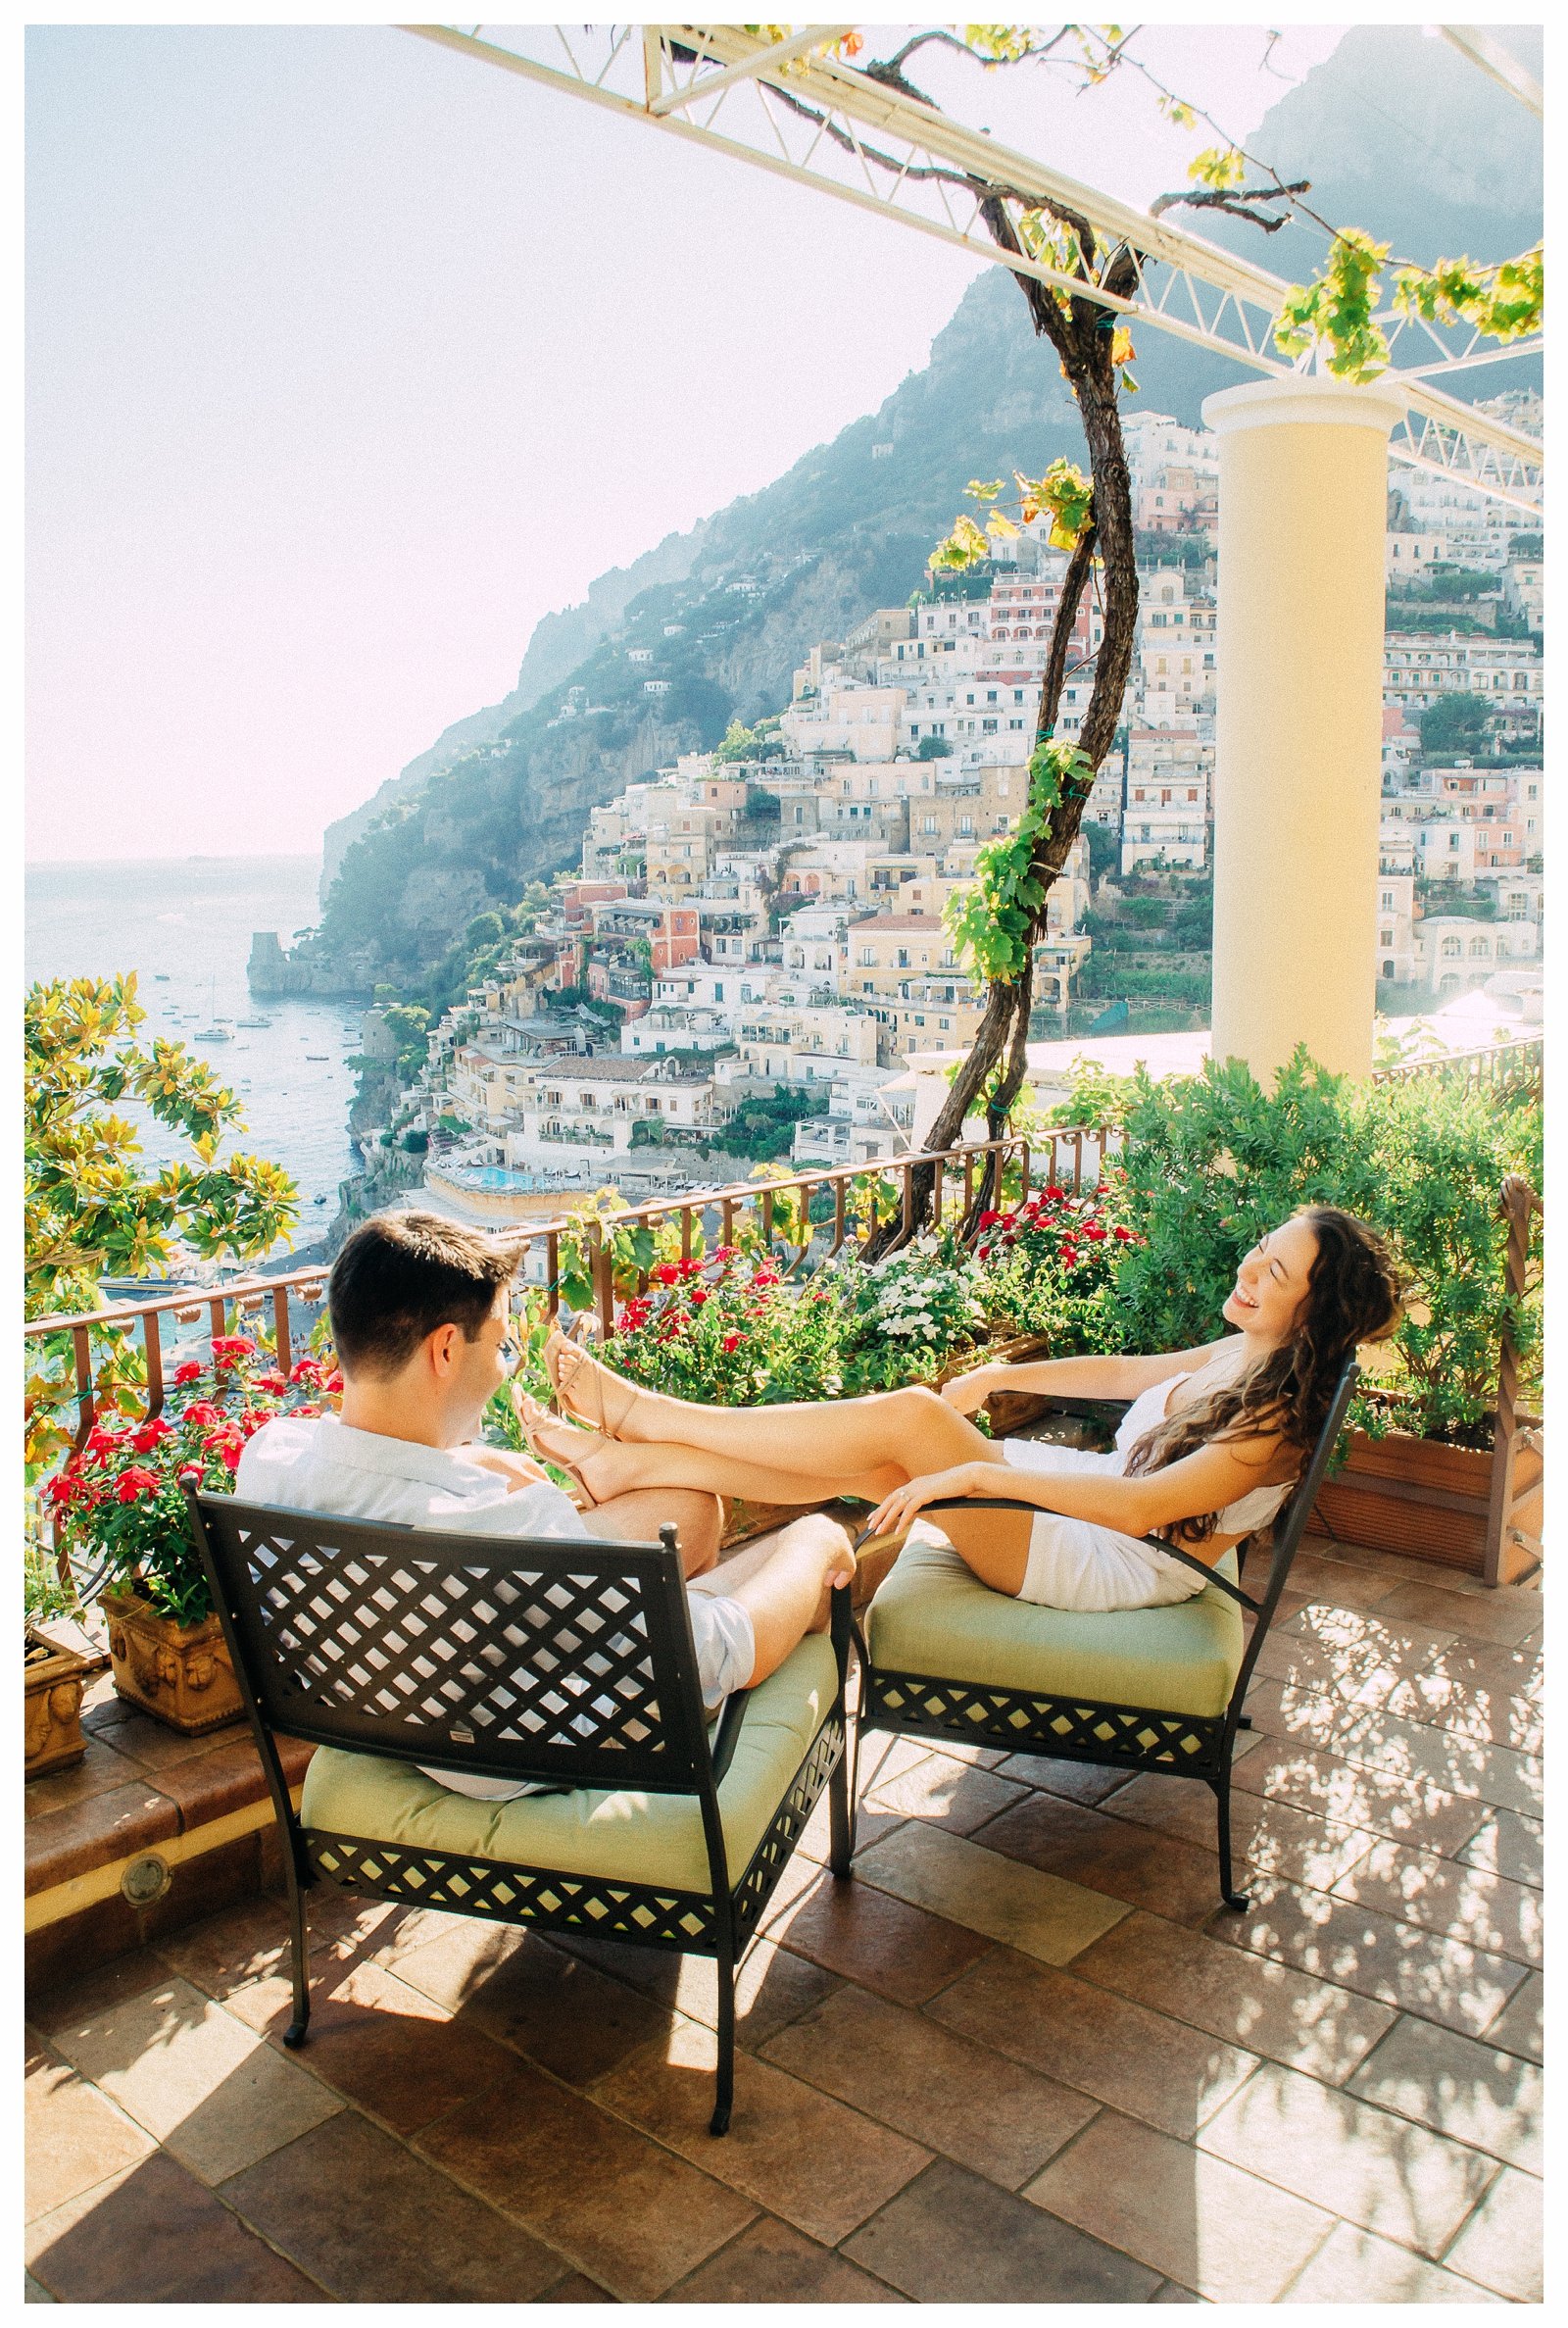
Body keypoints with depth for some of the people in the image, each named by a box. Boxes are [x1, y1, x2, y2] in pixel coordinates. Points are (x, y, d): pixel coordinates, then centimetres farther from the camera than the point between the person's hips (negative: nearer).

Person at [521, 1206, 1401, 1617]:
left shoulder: (1278, 1417, -20)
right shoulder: (1238, 1355, 9)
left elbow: (1140, 1506, -31)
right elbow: (1119, 1371, 24)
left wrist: (972, 1474, -34)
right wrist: (998, 1377, 16)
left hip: (1114, 1564, -9)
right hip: (1096, 1495, 9)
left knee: (910, 1417, -24)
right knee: (870, 1464, -13)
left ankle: (643, 1415, -18)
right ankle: (626, 1461, -14)